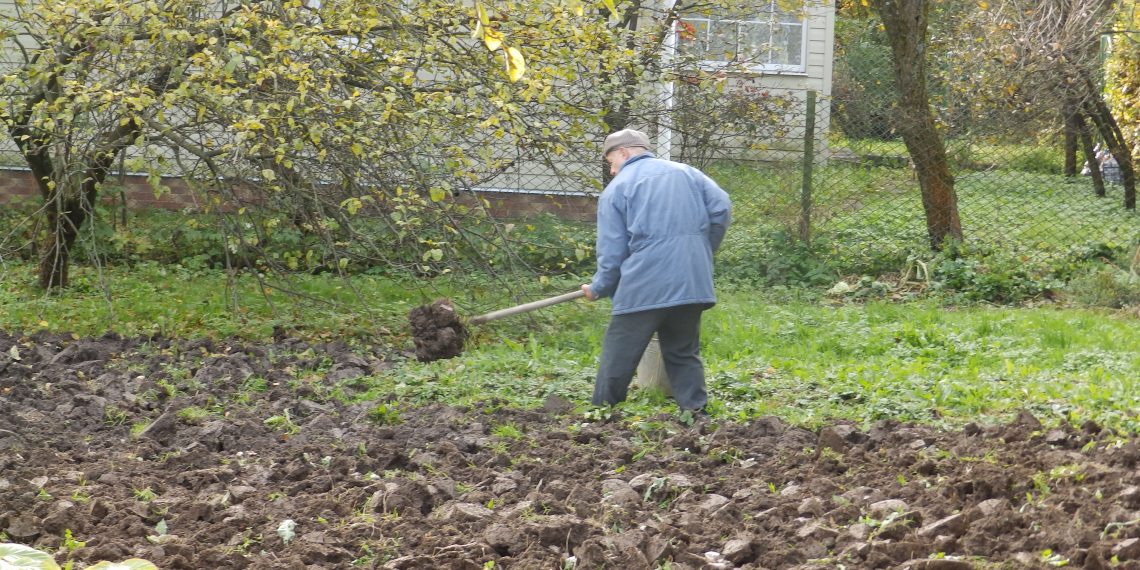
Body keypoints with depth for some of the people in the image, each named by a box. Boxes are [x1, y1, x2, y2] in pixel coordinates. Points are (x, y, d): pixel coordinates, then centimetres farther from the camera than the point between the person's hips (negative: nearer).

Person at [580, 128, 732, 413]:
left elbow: (612, 253, 0)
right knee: (684, 354, 14)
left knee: (618, 357, 4)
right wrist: (703, 252, 17)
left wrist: (598, 289, 15)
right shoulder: (686, 172, 17)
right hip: (692, 283, 4)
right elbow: (721, 207, 5)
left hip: (642, 288, -4)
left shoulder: (617, 188, 5)